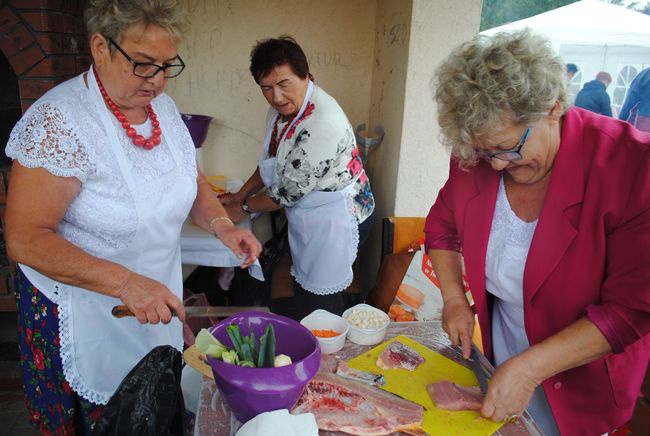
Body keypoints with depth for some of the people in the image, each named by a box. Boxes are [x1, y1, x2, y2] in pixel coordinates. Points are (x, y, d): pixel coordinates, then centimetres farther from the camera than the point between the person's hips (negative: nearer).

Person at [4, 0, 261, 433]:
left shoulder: (164, 107, -2)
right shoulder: (60, 120, -23)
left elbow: (193, 181, 8)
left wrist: (222, 225, -11)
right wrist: (126, 283, -33)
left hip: (157, 306, 6)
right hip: (86, 324, -6)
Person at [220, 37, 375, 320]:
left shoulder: (323, 124, -30)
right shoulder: (284, 108, -1)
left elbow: (288, 191, -23)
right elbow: (271, 161, 16)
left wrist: (244, 208, -8)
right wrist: (240, 195, 12)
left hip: (336, 220, -9)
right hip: (306, 217, 9)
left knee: (319, 307, 2)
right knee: (302, 298, 21)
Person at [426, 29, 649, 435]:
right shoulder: (475, 159, -14)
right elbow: (442, 227, 3)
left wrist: (529, 368, -30)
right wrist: (455, 299, -10)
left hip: (579, 378, -3)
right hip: (497, 351, 4)